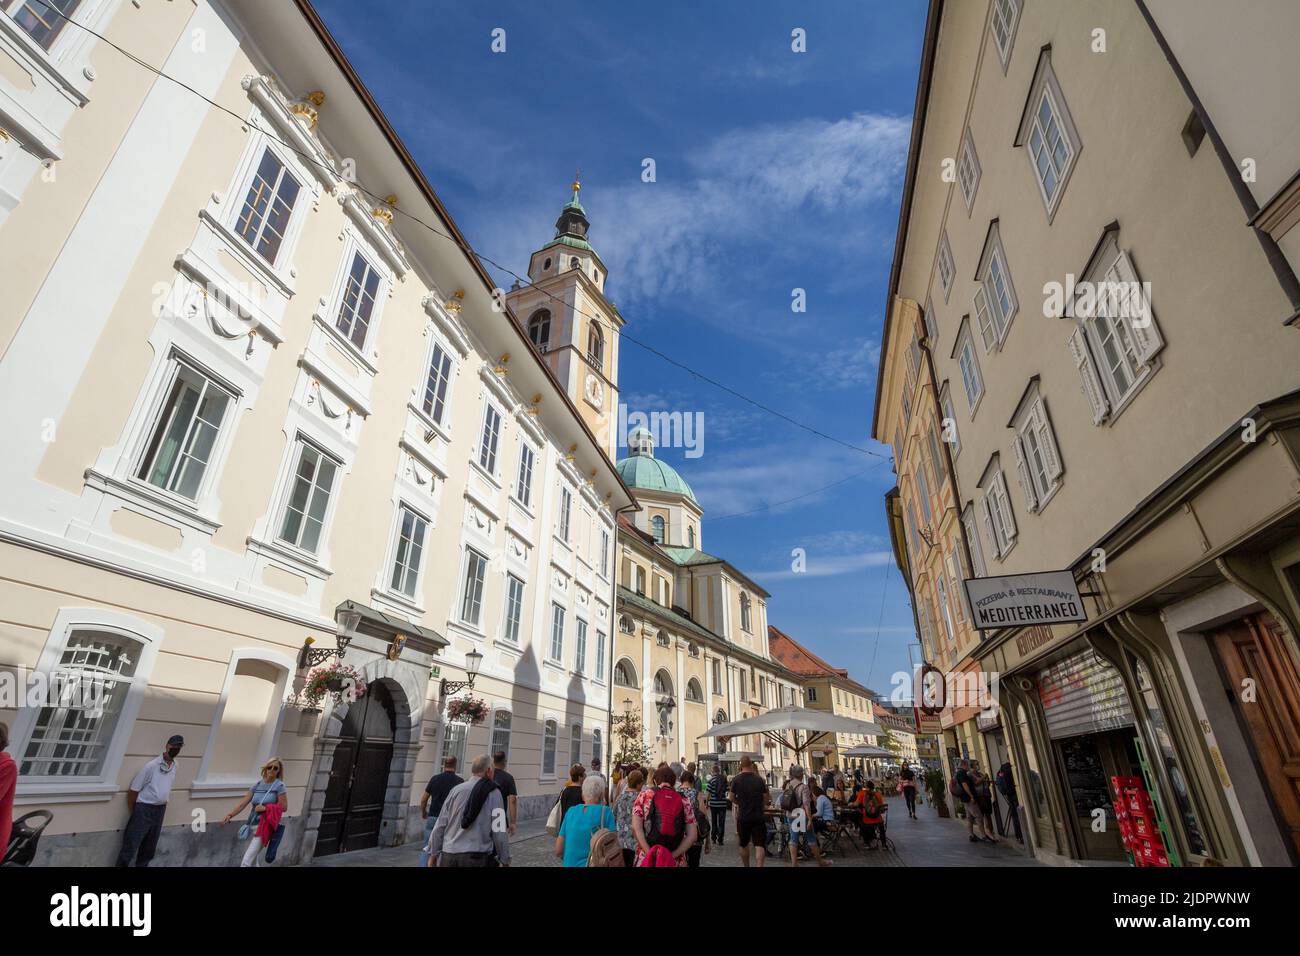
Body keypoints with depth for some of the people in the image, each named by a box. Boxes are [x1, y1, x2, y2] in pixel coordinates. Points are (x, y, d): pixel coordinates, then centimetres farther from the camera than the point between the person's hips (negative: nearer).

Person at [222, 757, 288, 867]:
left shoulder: (279, 786, -8)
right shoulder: (257, 785, 7)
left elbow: (283, 807, -9)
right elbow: (243, 803, 2)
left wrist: (265, 808, -16)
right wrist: (230, 815, -13)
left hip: (265, 827, -6)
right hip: (252, 825, 6)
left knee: (246, 862, -14)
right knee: (252, 861, 16)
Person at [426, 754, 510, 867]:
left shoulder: (456, 790, 5)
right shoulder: (493, 793, -4)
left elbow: (440, 825, 6)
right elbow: (499, 831, -7)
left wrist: (433, 853, 16)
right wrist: (505, 860, 2)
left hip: (449, 857, 4)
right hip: (477, 858, -4)